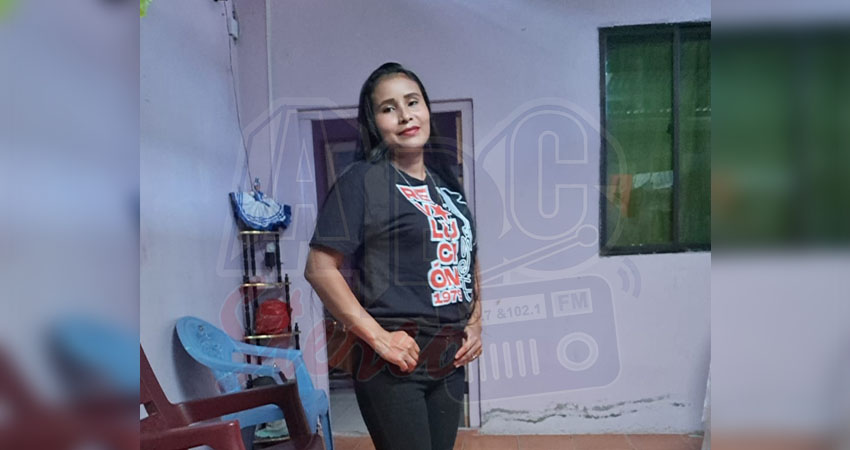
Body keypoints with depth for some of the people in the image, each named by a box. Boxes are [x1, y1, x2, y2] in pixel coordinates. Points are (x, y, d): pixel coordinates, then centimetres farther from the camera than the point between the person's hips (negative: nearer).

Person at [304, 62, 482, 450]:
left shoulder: (446, 180, 11)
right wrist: (378, 337, -18)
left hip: (450, 360, 6)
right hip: (395, 362, -6)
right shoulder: (361, 180, -8)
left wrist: (475, 323, 8)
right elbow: (320, 268, -14)